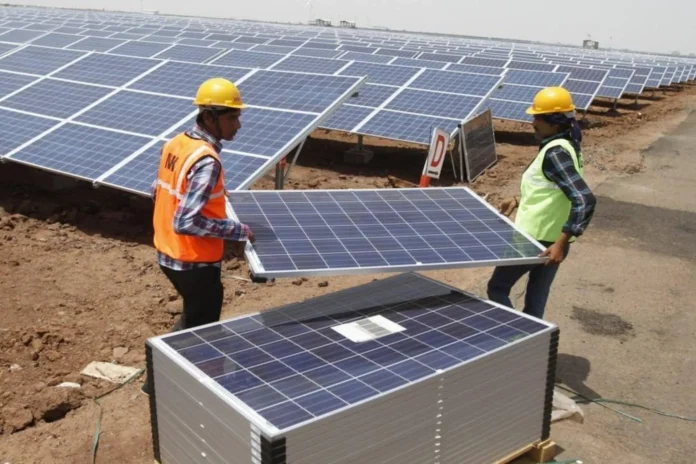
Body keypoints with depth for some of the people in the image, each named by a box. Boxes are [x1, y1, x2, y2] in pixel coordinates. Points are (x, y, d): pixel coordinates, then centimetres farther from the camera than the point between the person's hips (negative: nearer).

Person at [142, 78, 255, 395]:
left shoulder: (176, 144, 1)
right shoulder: (207, 161, -26)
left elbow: (158, 191, 13)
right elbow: (185, 222, -30)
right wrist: (238, 231, -23)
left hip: (167, 252, 9)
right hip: (194, 261, -9)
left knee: (195, 316, 28)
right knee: (201, 325, 13)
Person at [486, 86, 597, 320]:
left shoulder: (554, 153, -22)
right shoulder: (565, 146, 7)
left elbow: (585, 200, -30)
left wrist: (562, 242, -34)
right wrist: (520, 201, 16)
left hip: (533, 240, -9)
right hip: (550, 241, 9)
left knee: (497, 288, 9)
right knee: (535, 304, 17)